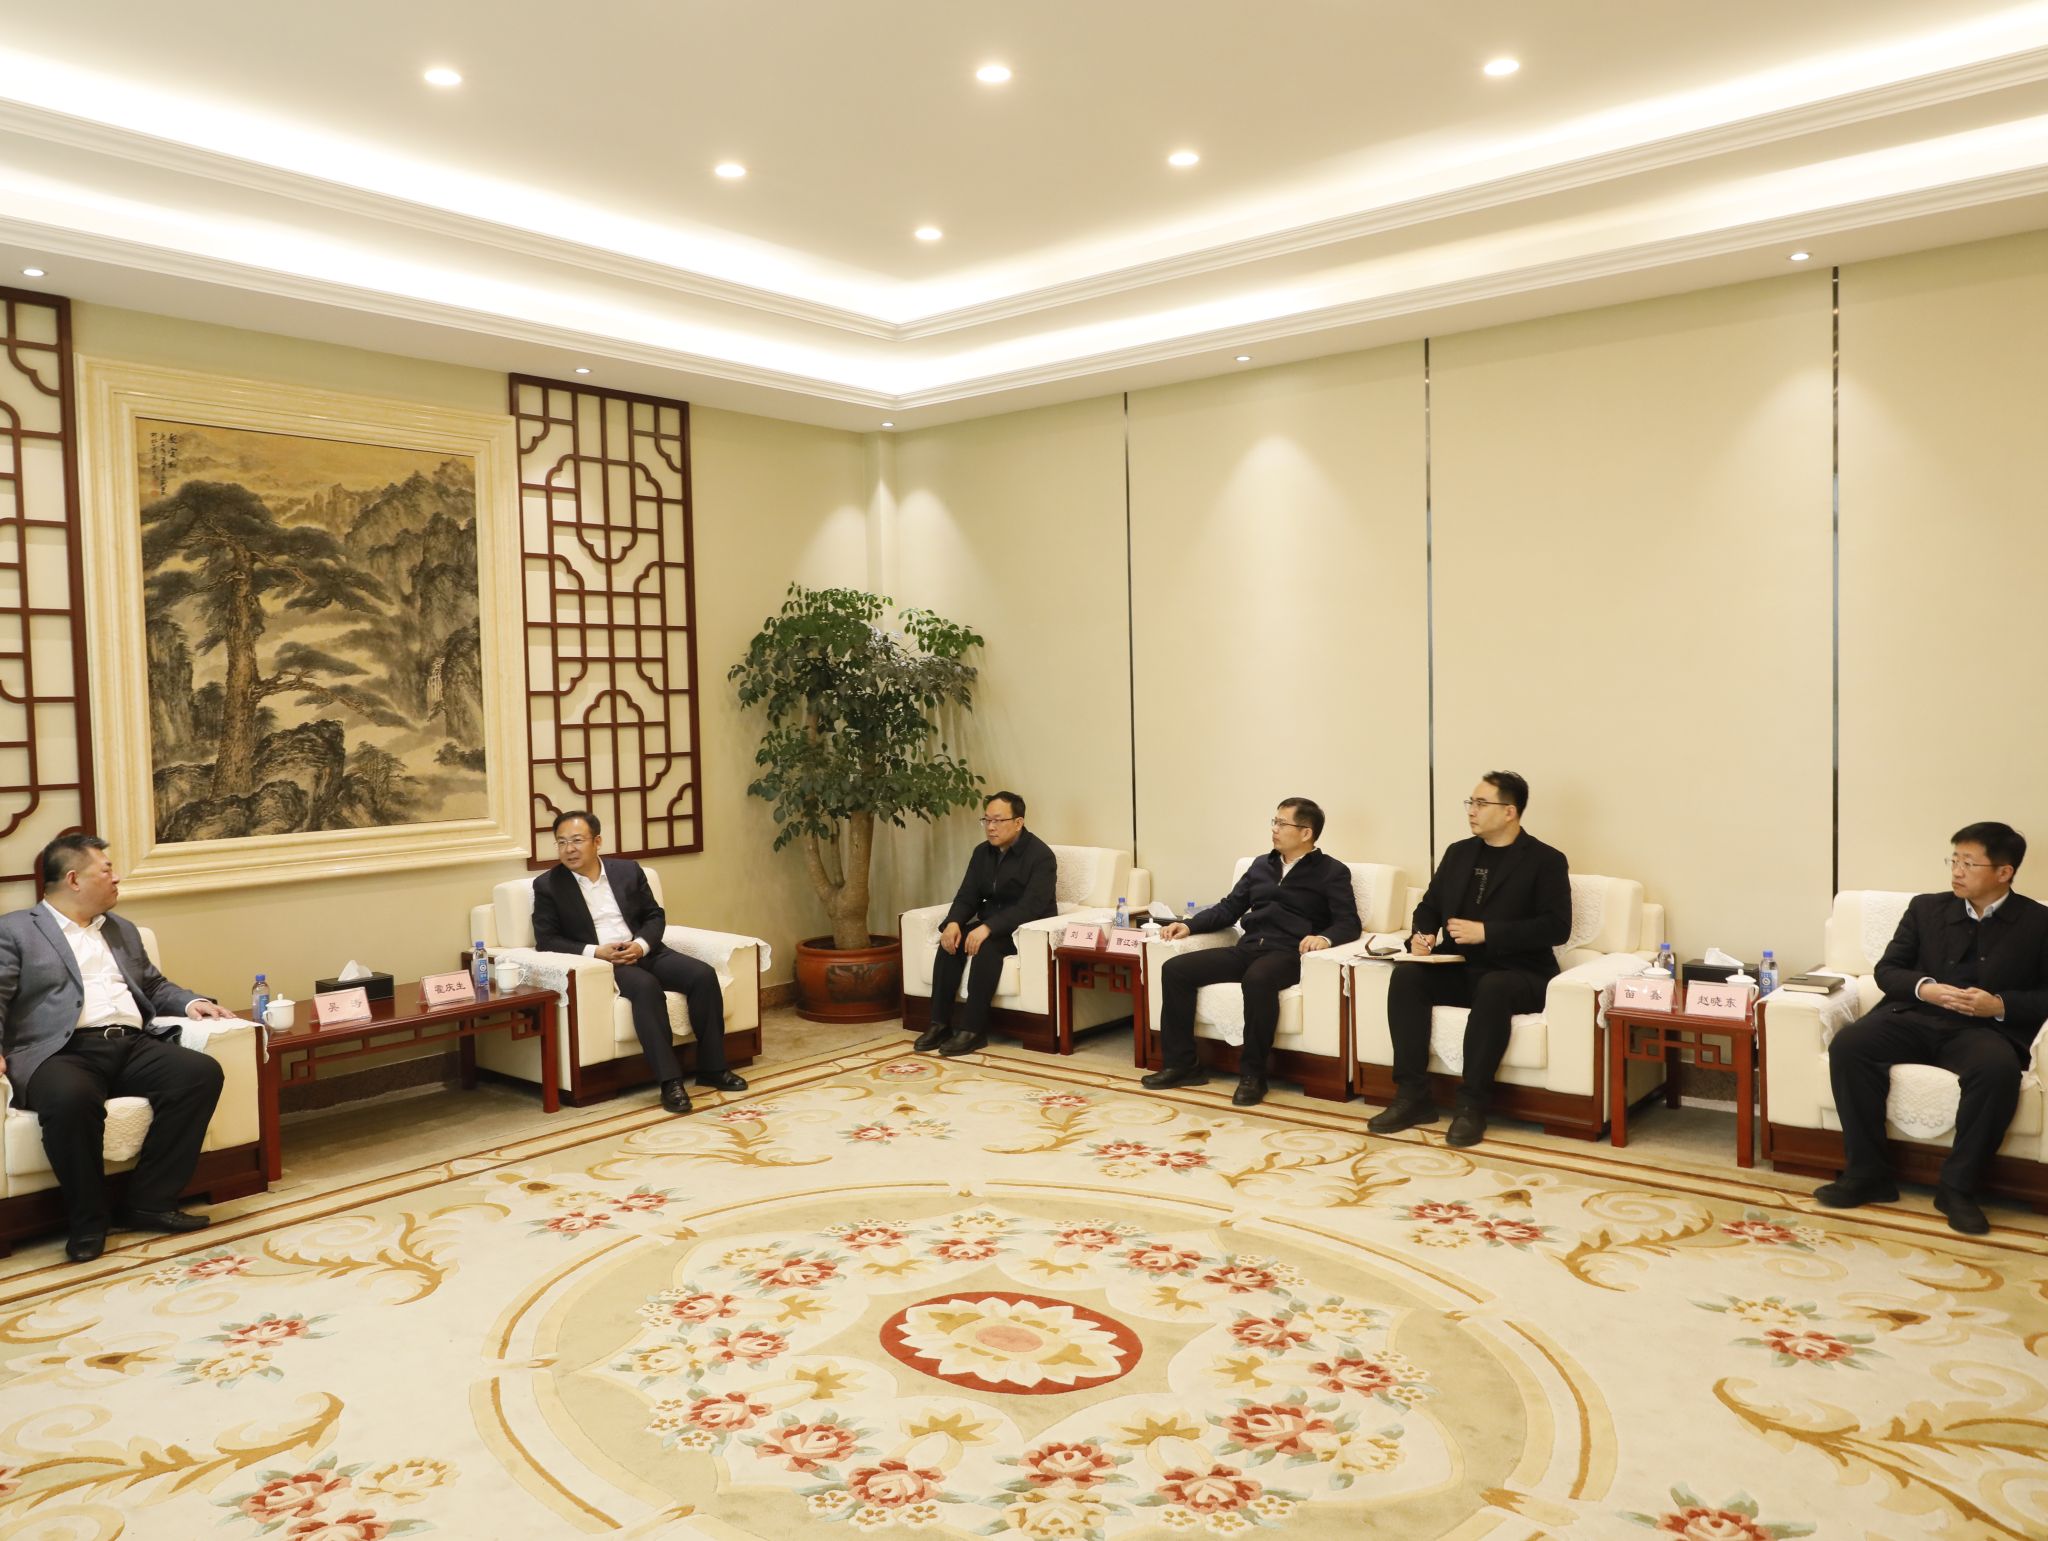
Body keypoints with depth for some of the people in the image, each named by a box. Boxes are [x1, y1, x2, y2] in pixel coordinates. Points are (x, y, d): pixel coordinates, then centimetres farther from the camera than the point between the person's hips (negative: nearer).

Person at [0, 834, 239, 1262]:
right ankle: (88, 1220, -17)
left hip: (133, 1046, 6)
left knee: (202, 1072, -23)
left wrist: (190, 1001, 11)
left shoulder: (122, 931, 27)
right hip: (63, 1051, -5)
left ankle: (149, 1202, -14)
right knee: (72, 1097, -39)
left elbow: (155, 986, 32)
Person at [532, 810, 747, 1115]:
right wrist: (595, 952, -17)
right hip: (599, 962, -4)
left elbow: (655, 916, 11)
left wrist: (641, 945, -11)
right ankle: (669, 1079, -35)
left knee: (704, 975, -20)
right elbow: (546, 940, -3)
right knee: (646, 985, -36)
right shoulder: (547, 885, 2)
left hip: (643, 951, 4)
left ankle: (712, 1067, -11)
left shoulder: (628, 870, 10)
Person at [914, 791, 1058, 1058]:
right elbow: (967, 897, 4)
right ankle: (940, 1024, -19)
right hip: (991, 926, 7)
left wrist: (987, 928, -37)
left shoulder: (1040, 855, -15)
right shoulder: (982, 852, 7)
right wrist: (954, 922, -20)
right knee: (951, 941, -22)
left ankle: (973, 1029, -29)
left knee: (986, 945, -34)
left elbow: (1030, 907, -26)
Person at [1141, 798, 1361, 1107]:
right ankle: (1180, 1064, -6)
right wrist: (1189, 925, 7)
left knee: (1258, 978, -40)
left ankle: (1252, 1074, -26)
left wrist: (1325, 937, -26)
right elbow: (1229, 908, 23)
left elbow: (1349, 924, -4)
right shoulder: (1262, 865, 23)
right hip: (1247, 949, 6)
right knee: (1175, 969, -13)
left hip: (1286, 955, -6)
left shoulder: (1332, 872, 6)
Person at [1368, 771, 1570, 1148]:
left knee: (1492, 989, -38)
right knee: (1405, 976, -22)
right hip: (1460, 969, 6)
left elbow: (1557, 928, -13)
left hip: (1517, 974, -5)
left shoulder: (1546, 860, -3)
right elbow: (1429, 907, 20)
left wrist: (1487, 932, -20)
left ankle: (1472, 1105, -29)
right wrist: (1422, 934, -4)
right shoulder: (1459, 853, 14)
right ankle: (1412, 1096, -21)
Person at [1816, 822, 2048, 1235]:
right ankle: (1867, 1174, -18)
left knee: (1999, 1069, -38)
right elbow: (1886, 969, 11)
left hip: (1984, 1028, -2)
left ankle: (1958, 1186, -21)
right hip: (1916, 1018, 3)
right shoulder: (1926, 908, 14)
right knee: (1848, 1044, -27)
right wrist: (1923, 987, -11)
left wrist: (2001, 1005, -15)